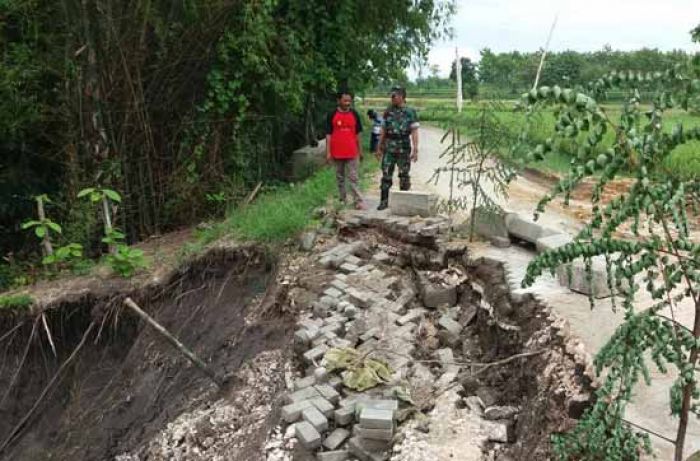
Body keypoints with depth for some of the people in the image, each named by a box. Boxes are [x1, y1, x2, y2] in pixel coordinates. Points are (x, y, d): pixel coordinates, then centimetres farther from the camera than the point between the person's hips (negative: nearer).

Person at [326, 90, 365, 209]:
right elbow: (328, 134, 0)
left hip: (351, 152, 0)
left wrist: (360, 150, 9)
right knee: (340, 178, 12)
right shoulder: (332, 115, -1)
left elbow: (358, 133, 10)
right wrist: (328, 152, -5)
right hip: (337, 153, 0)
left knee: (353, 177, -3)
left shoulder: (354, 114, 5)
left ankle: (358, 201, -4)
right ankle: (342, 200, 23)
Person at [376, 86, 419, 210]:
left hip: (404, 148, -3)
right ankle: (384, 201, 5)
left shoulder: (410, 112, -3)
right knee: (386, 174, 0)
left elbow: (414, 132, -6)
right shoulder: (388, 112, 9)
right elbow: (383, 131, 13)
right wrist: (379, 147, 10)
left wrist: (415, 150, -13)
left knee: (404, 175, 4)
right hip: (389, 147, 3)